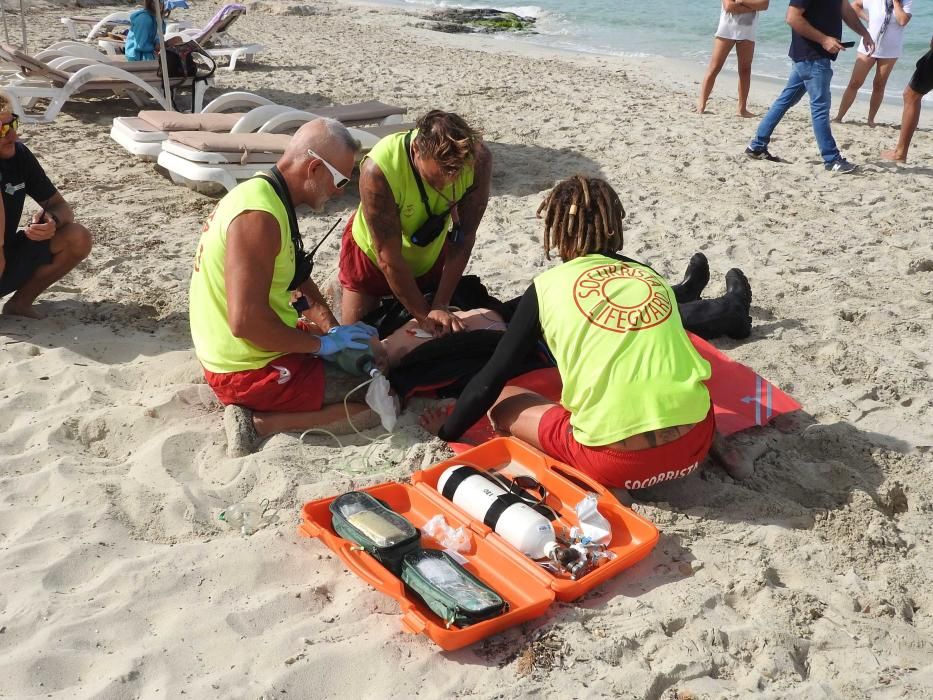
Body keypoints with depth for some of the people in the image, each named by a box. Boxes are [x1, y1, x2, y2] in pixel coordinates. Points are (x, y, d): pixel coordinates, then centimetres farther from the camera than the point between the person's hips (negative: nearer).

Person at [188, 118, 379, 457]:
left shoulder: (265, 194, 7)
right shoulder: (259, 216, -25)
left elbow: (298, 276, 16)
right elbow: (246, 321, -31)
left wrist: (332, 330, 3)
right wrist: (322, 344, -18)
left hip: (234, 354, 10)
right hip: (251, 372, -10)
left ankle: (254, 411, 11)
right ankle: (260, 422, -10)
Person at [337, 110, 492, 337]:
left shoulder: (477, 158, -32)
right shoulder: (378, 170, -40)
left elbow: (463, 239, -22)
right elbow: (388, 259, -31)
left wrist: (440, 306, -22)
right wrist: (425, 316, -27)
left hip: (431, 254, 3)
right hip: (371, 254, -3)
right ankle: (339, 289, 37)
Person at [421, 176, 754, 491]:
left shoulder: (547, 285, 5)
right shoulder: (652, 277, 15)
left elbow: (491, 379, 9)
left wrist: (448, 430, 26)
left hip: (619, 463, -5)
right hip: (697, 440, 5)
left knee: (501, 403, 15)